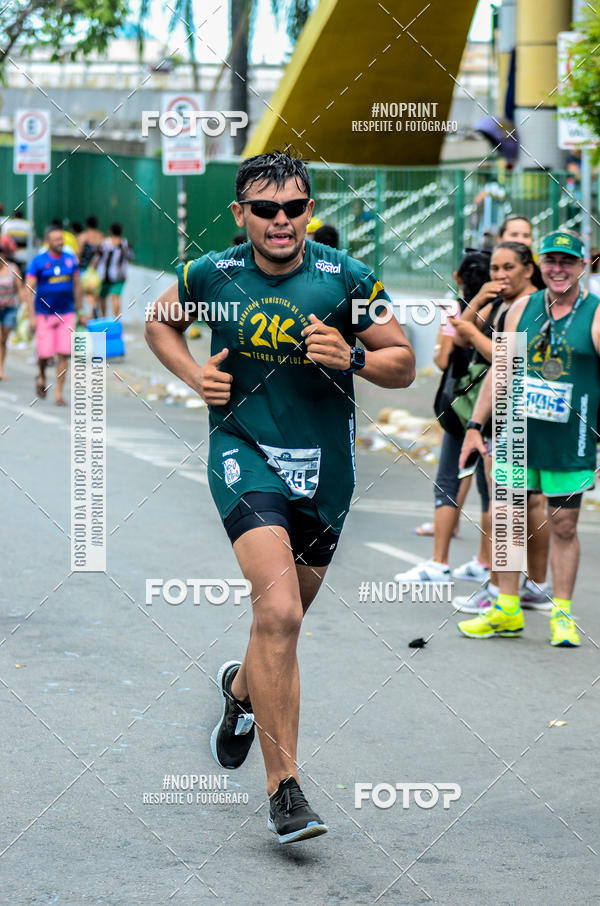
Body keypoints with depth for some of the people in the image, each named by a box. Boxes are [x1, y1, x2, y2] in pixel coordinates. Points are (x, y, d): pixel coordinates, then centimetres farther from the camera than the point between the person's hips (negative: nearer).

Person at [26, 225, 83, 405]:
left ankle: (59, 394, 3)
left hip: (66, 314, 3)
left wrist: (80, 310, 13)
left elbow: (77, 285, 14)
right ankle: (41, 377, 31)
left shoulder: (70, 259, 5)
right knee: (45, 354, -3)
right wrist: (31, 316, -13)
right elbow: (29, 289, -8)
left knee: (63, 355, -4)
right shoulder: (37, 261, -6)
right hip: (44, 315, -3)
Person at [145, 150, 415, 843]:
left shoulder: (347, 279, -6)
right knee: (278, 612, -22)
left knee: (285, 616, 18)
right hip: (244, 453, -2)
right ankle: (283, 788, -16)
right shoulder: (211, 275, -4)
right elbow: (160, 323, 16)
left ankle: (243, 687, 55)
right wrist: (194, 375, -2)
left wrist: (353, 356, -19)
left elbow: (404, 364, 1)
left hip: (324, 464, 2)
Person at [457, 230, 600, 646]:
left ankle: (562, 614, 15)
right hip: (518, 436, 4)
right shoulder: (522, 309, 6)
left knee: (564, 526, 4)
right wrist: (476, 426, 10)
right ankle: (507, 610, 18)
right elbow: (500, 371, 12)